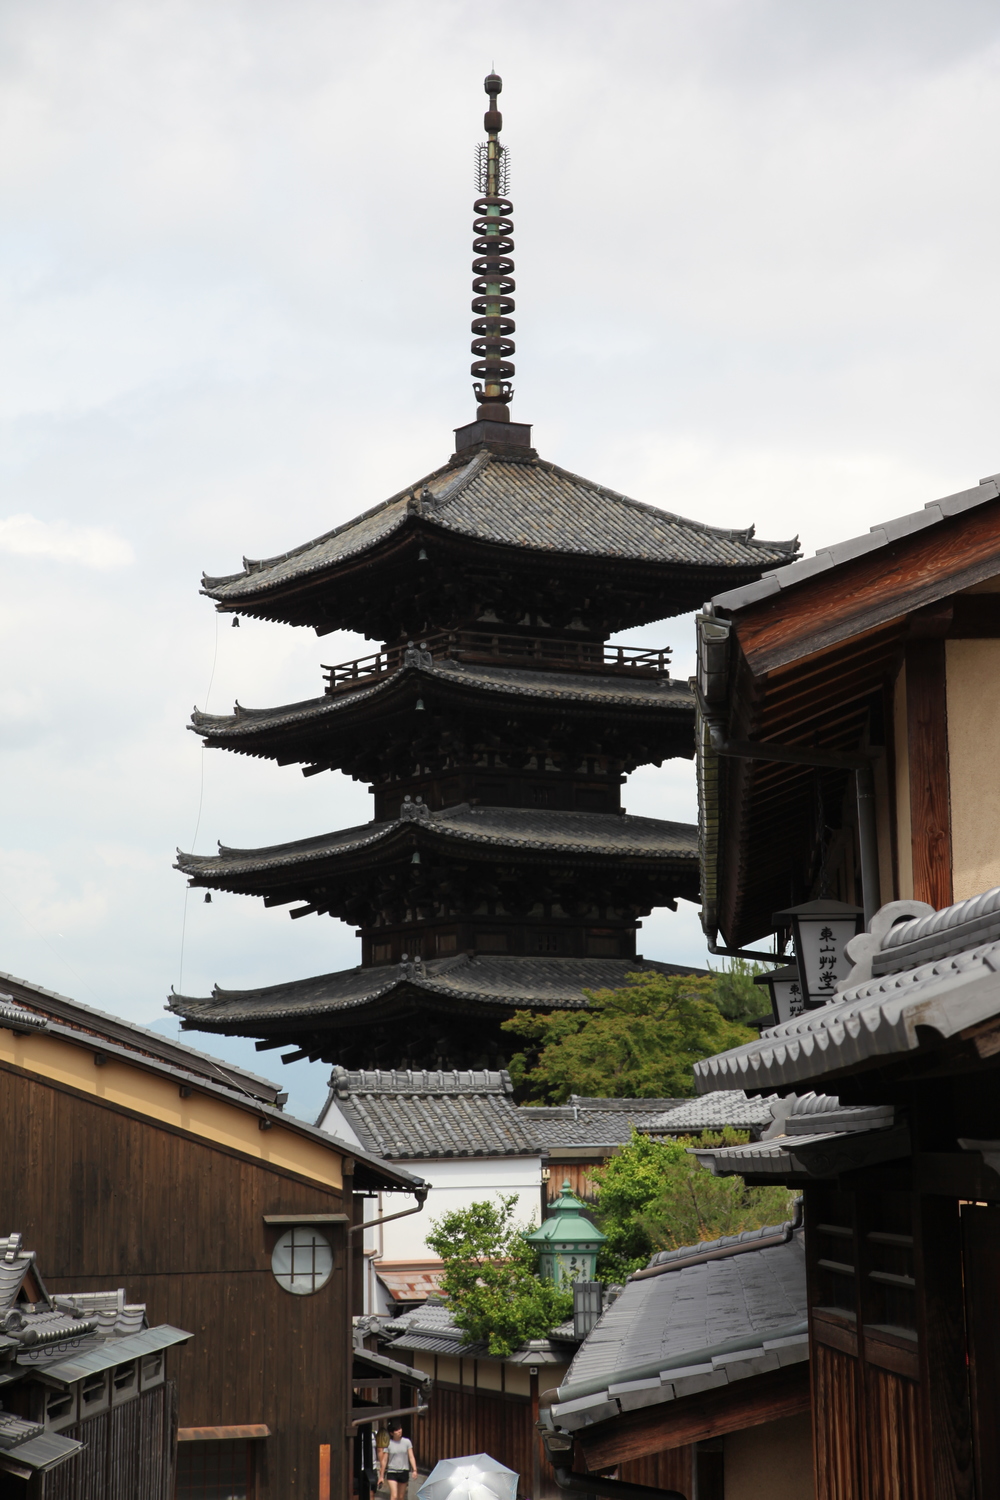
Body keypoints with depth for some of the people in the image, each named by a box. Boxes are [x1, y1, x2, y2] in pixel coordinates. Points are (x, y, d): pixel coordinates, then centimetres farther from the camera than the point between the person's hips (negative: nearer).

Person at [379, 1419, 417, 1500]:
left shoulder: (407, 1442, 2)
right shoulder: (388, 1444, -3)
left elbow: (411, 1457, 2)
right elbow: (384, 1461, 1)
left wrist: (414, 1470, -11)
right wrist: (381, 1476, 3)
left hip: (404, 1472, 2)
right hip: (392, 1472, -2)